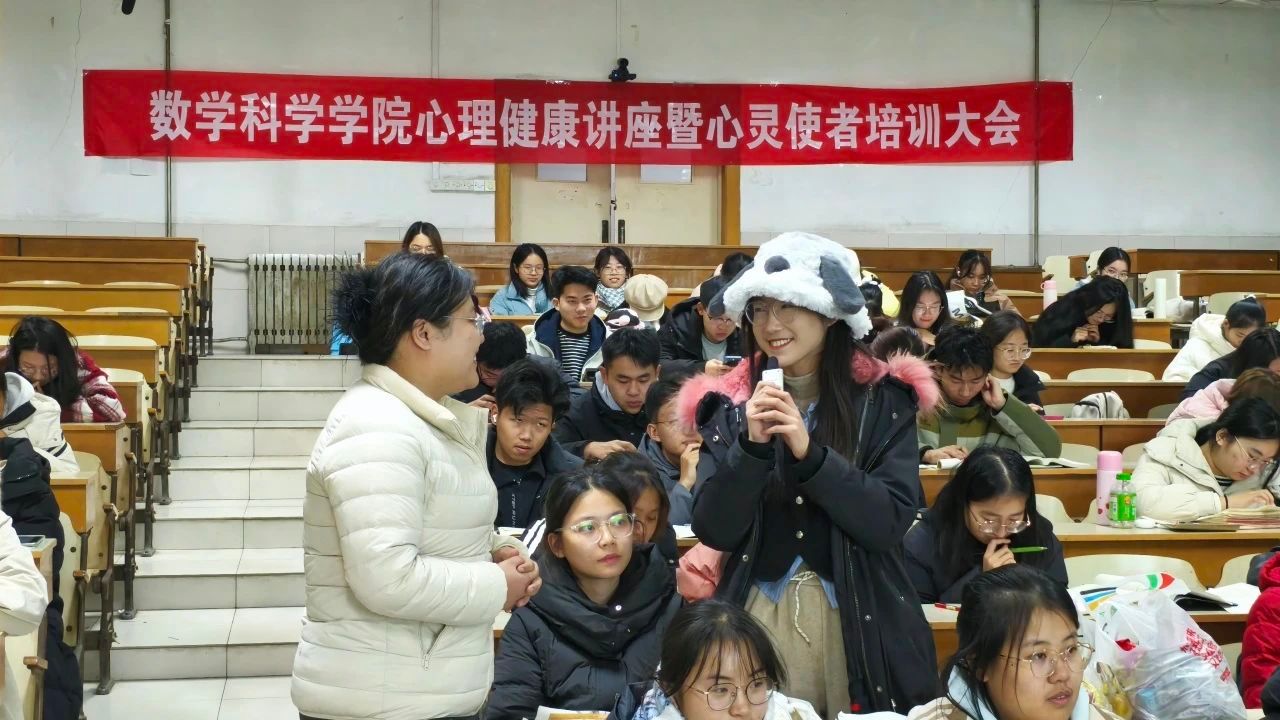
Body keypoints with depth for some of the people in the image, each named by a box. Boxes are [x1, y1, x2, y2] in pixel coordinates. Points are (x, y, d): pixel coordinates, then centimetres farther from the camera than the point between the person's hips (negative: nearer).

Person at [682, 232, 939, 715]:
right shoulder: (732, 404, 0)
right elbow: (714, 531, -5)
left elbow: (891, 522, -11)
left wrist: (808, 452, -21)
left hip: (859, 622, -1)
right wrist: (753, 444, -19)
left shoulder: (882, 400, -4)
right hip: (757, 619, 1)